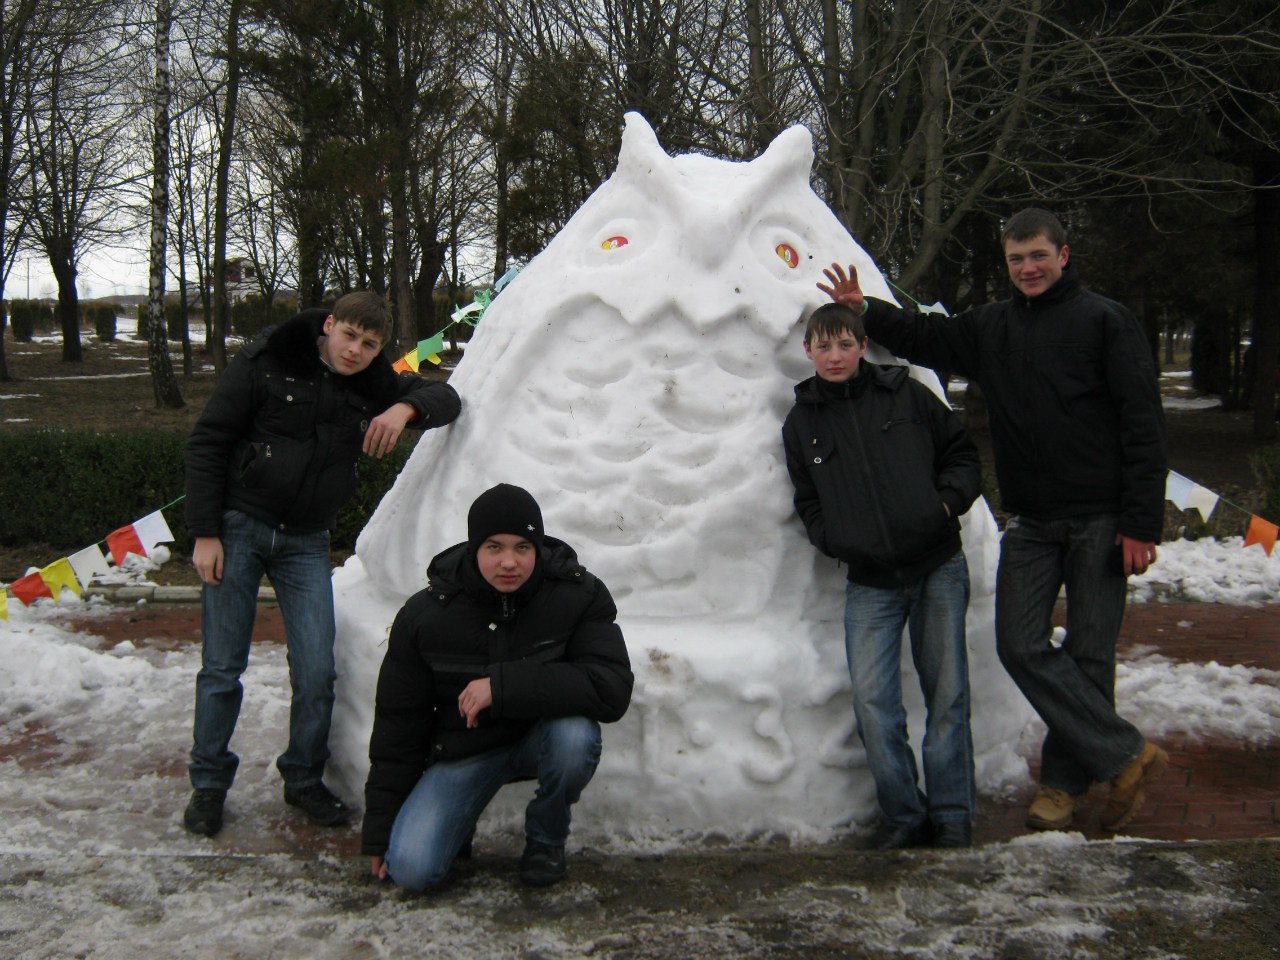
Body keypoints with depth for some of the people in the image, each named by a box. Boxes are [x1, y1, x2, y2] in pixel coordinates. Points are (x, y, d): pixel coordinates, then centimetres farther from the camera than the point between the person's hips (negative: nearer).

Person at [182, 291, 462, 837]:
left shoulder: (374, 386, 1)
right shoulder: (267, 362, -9)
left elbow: (445, 398, 2)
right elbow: (207, 442, -7)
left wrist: (406, 408, -22)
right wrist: (205, 533, -11)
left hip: (305, 543, 3)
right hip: (239, 526, -3)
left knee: (316, 672, -2)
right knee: (222, 666, 2)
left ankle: (304, 780, 19)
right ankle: (208, 785, 19)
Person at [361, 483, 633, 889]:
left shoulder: (579, 595, -17)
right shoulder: (424, 615, -12)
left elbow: (612, 691, -28)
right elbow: (398, 722, -3)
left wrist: (504, 686, -34)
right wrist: (380, 827, 0)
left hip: (542, 734, 0)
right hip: (463, 749, 0)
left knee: (575, 734, -36)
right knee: (410, 869, -19)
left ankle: (546, 837, -4)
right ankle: (456, 822, 18)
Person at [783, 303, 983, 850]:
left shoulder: (905, 394, 2)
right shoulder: (801, 424, 7)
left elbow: (960, 452, 10)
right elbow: (808, 504, 14)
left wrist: (950, 499, -7)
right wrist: (835, 540, -4)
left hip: (938, 567, -1)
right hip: (870, 583, 1)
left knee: (947, 694, 4)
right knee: (872, 700, -9)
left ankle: (951, 814, 18)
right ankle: (902, 814, 9)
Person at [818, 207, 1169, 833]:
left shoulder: (1105, 321, -3)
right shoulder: (990, 327, 12)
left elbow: (1143, 426, -7)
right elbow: (926, 339, 28)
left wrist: (1141, 523, -12)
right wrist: (866, 311, 11)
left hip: (1101, 522, -4)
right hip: (1030, 523, 5)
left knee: (1088, 653, 1)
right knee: (1021, 645, -6)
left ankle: (1065, 779, 15)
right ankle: (1127, 756, 3)